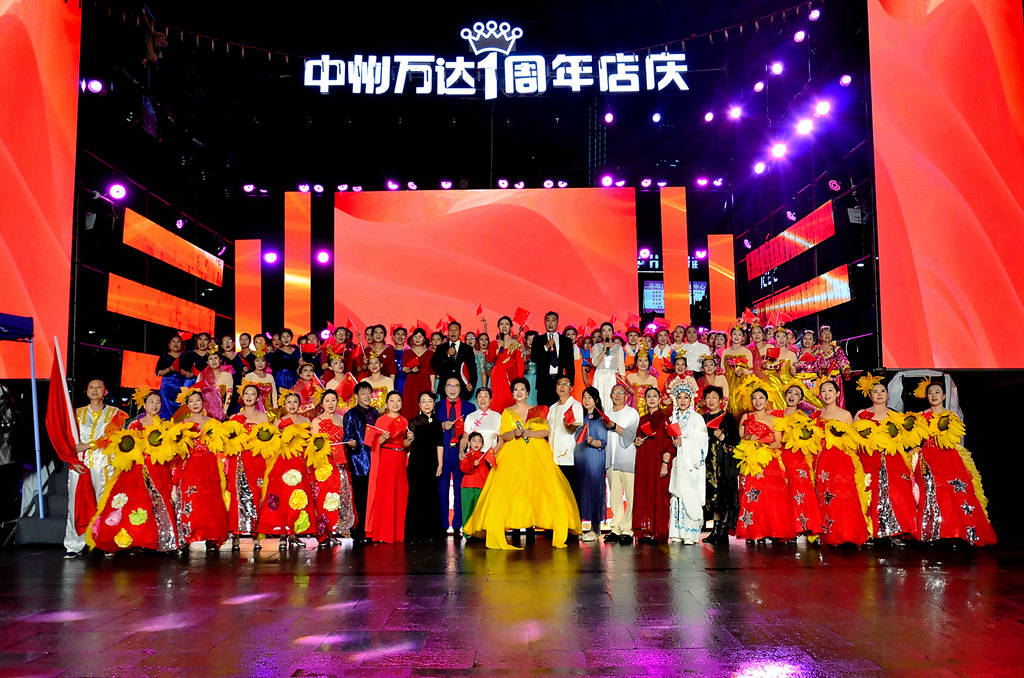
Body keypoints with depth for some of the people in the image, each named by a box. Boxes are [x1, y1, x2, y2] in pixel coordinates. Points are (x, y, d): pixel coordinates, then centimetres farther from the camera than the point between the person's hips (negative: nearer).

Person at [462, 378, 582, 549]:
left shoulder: (538, 411, 13)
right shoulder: (507, 413, 13)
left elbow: (545, 432, 1)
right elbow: (503, 435, 3)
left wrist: (527, 433, -13)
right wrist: (515, 432, -16)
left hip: (536, 456, 0)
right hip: (513, 457, 0)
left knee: (552, 490, -12)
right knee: (503, 493, -15)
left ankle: (559, 538, -7)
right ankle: (496, 536, -11)